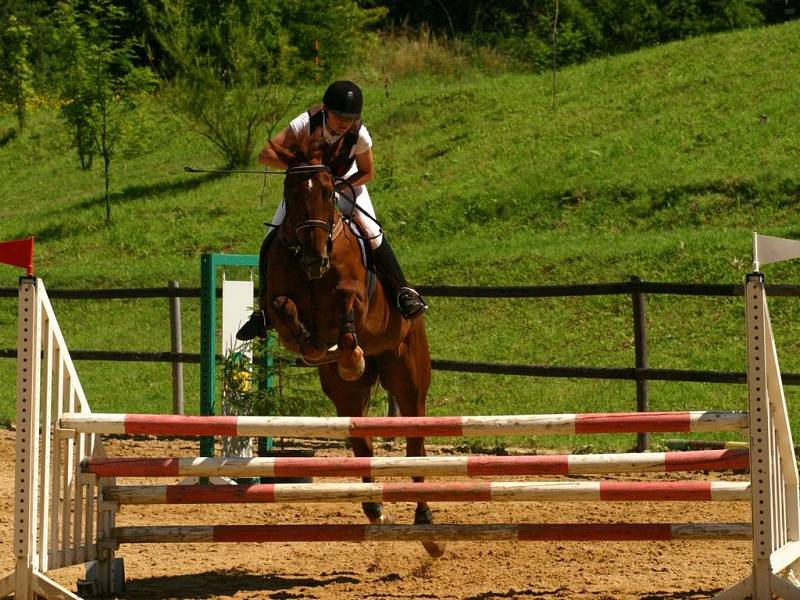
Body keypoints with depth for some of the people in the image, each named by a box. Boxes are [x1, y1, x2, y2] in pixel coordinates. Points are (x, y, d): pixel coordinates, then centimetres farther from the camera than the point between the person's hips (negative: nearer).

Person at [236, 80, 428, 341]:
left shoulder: (359, 135, -29)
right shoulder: (306, 124, -33)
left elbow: (367, 172, -11)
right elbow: (265, 154, -33)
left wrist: (337, 188, -27)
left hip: (346, 183, 0)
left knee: (374, 236, -19)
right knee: (271, 246, -8)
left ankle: (402, 292, 0)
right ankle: (266, 311, 8)